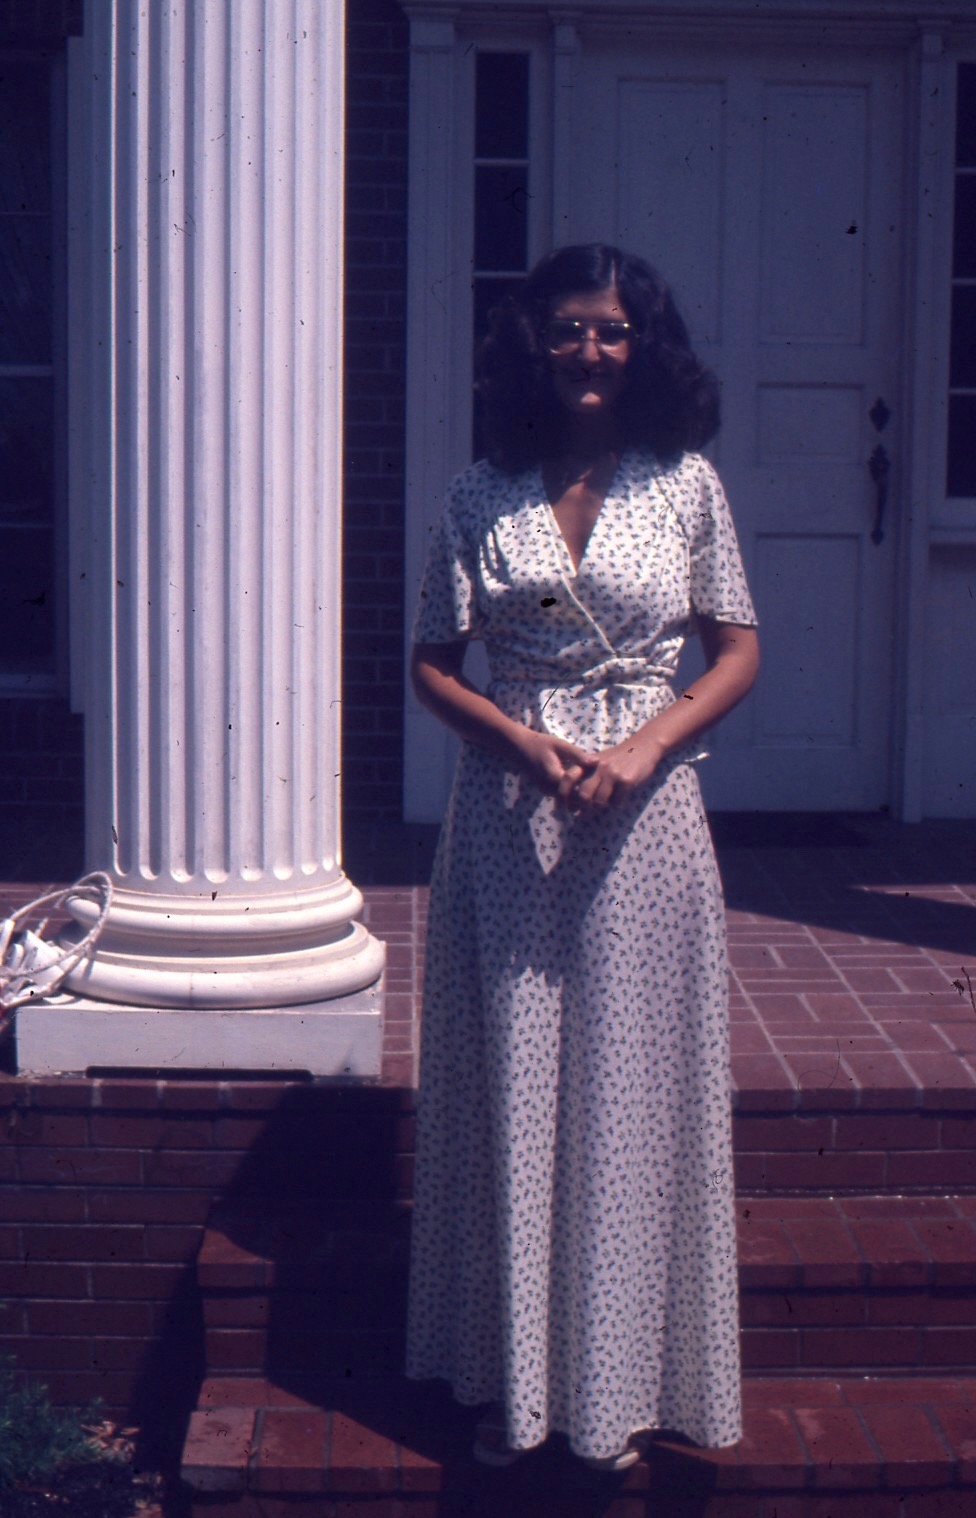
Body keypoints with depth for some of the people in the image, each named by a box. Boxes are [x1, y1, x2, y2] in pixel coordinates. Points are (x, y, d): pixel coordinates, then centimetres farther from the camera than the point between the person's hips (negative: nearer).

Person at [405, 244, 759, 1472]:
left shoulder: (685, 484, 3)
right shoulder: (482, 496, 3)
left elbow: (737, 651, 5)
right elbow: (432, 664, 4)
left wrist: (645, 746, -11)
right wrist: (522, 740, -13)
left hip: (643, 817, 0)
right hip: (506, 815, 0)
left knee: (630, 1091, 5)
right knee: (510, 1089, 5)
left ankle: (618, 1381, 19)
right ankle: (513, 1379, 19)